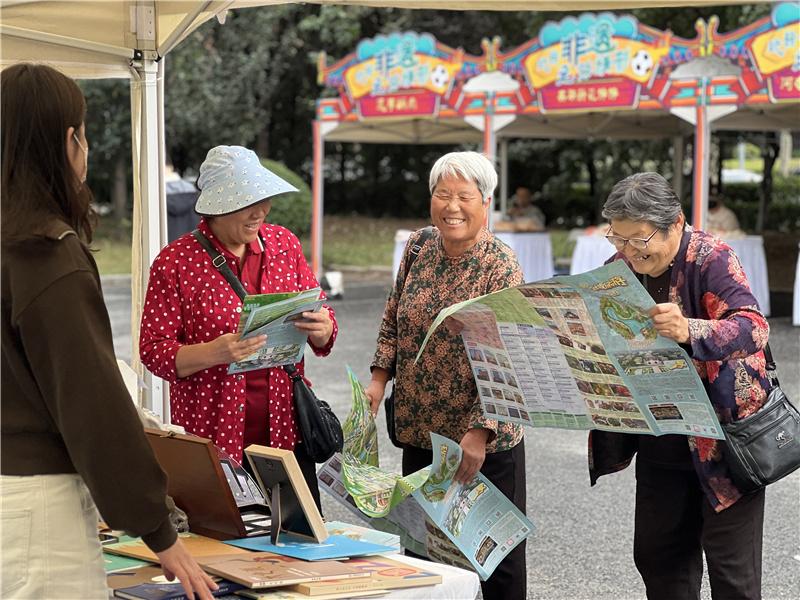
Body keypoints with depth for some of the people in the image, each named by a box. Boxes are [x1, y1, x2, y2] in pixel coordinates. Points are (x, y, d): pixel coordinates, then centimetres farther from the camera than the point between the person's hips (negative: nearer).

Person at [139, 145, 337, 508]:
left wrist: (321, 330, -12)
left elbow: (322, 318, 12)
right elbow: (153, 351, -8)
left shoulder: (284, 244, 8)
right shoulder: (175, 261, -6)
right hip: (212, 437, -4)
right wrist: (214, 352, -25)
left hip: (286, 433, 4)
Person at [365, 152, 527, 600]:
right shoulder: (419, 248, 3)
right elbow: (394, 319, 14)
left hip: (484, 439, -6)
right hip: (419, 429, 6)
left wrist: (480, 432, -26)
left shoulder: (501, 267, -15)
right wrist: (380, 377, 1)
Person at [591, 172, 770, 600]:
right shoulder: (619, 269, 1)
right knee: (657, 557, 11)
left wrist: (689, 332, -50)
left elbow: (753, 328, -32)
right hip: (660, 445, 6)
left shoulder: (711, 258, -17)